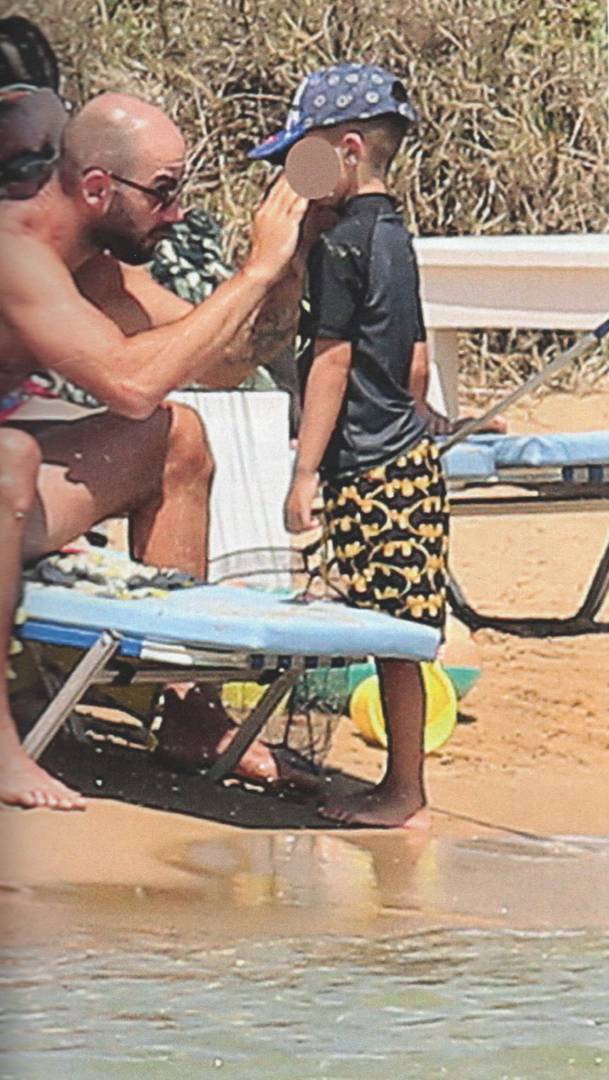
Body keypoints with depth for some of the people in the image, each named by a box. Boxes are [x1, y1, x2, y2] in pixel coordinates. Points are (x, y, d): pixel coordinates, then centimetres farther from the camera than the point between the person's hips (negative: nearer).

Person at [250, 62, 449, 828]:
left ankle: (405, 798, -3)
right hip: (406, 453, 9)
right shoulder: (395, 239, 14)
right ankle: (399, 785, 16)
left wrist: (305, 471, -13)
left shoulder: (341, 244, -13)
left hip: (367, 469, -9)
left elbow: (331, 361, -15)